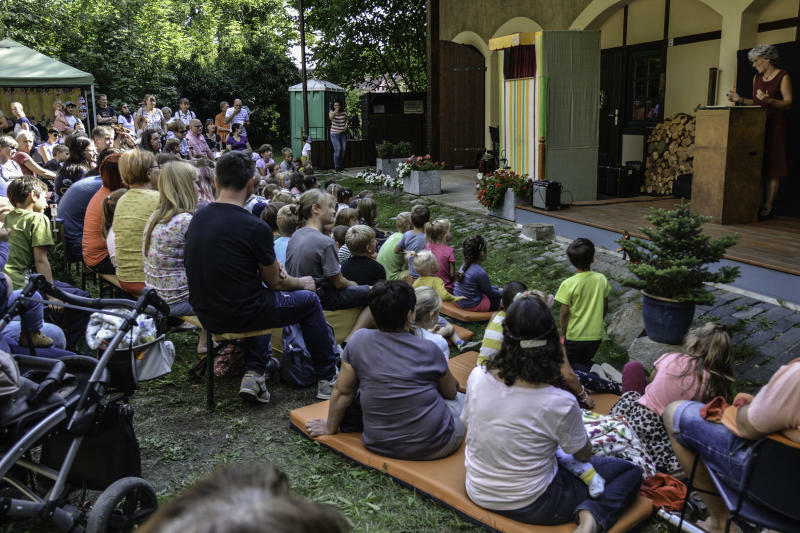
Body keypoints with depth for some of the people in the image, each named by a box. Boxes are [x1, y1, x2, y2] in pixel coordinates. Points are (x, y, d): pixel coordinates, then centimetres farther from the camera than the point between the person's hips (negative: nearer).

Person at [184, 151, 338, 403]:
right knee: (309, 299, 14)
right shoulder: (256, 227, -20)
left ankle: (253, 374, 21)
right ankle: (328, 379, 24)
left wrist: (271, 267, 10)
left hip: (206, 314, 7)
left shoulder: (197, 218, 1)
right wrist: (301, 282, 14)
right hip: (238, 315, -7)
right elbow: (274, 282, -6)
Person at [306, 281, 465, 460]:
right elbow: (451, 392, 6)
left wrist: (330, 428, 16)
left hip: (379, 446, 3)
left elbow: (342, 392, 0)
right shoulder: (428, 349, -11)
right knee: (461, 398, 27)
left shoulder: (359, 341, -9)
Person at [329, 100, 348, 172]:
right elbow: (330, 117, -34)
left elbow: (346, 119, 17)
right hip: (334, 134, -4)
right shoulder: (331, 112, -11)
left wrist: (346, 125, -2)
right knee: (337, 149, -13)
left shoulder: (344, 112, -2)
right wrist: (335, 112, -51)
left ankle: (341, 166, 19)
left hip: (343, 133, 4)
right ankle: (337, 167, -3)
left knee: (343, 150, 5)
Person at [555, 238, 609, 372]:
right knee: (586, 362, 26)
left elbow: (564, 312, -13)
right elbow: (605, 307, 4)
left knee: (572, 366, 11)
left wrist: (563, 333, 1)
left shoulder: (568, 284, -18)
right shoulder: (602, 279, -6)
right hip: (596, 335, 4)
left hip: (574, 336, -4)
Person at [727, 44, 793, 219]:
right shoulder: (757, 78, 15)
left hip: (775, 125, -6)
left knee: (772, 167, -5)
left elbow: (788, 103, -10)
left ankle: (768, 206, -5)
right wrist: (740, 99, 6)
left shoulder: (783, 76, -4)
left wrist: (769, 100, -26)